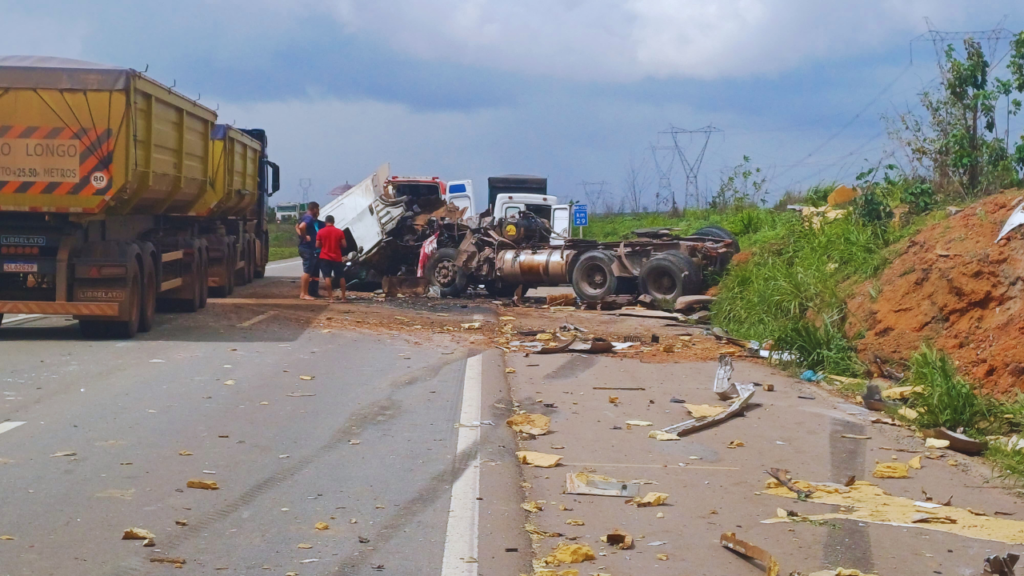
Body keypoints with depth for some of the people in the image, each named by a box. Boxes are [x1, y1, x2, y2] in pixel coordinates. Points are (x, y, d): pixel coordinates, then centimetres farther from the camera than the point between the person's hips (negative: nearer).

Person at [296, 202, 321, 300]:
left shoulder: (305, 217, 14)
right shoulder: (309, 218, -16)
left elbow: (297, 227, 27)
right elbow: (301, 227, -35)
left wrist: (301, 235, 13)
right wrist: (305, 237, -21)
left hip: (304, 247, 10)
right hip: (308, 248, -10)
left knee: (307, 271, 17)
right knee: (307, 271, -8)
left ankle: (303, 292, 22)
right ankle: (304, 293, -6)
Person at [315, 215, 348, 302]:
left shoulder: (320, 232, -3)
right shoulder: (339, 232, -2)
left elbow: (317, 245, -1)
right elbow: (344, 245, -2)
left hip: (325, 257, -1)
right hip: (337, 258, 1)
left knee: (327, 277, -1)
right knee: (341, 277, 11)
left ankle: (331, 297, -9)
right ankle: (343, 297, 12)